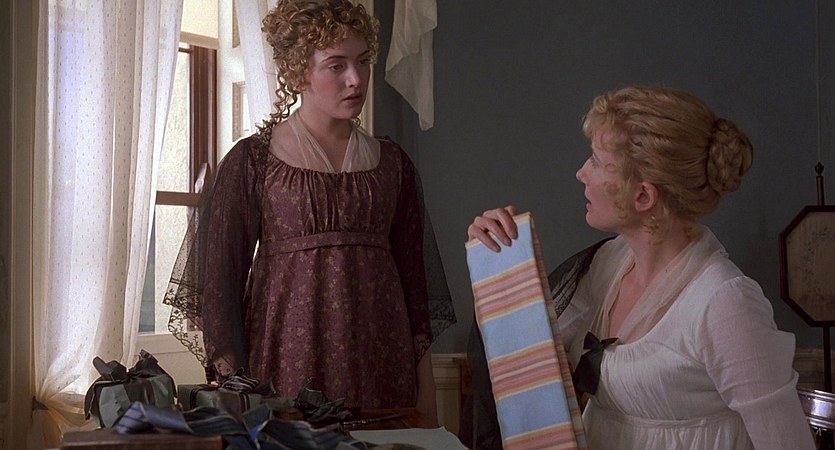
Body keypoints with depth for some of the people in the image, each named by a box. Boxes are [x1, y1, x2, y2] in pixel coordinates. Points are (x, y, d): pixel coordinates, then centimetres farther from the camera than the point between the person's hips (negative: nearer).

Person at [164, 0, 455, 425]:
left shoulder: (392, 163, 10)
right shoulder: (252, 161, 0)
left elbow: (413, 275, 12)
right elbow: (221, 274, -2)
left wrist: (426, 390, 9)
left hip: (379, 361, 3)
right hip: (289, 355, -3)